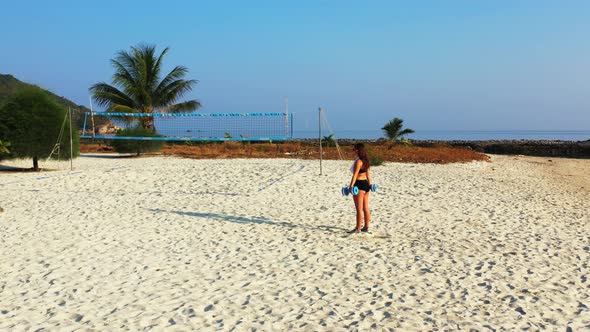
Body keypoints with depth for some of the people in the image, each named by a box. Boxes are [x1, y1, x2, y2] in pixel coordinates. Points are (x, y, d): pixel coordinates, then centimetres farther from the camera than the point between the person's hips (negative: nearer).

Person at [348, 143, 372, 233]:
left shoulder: (358, 161, -16)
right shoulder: (365, 160, 11)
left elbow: (355, 175, -23)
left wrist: (351, 186, -27)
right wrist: (369, 184, 24)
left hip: (359, 184, -9)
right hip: (365, 183, 9)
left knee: (359, 208, -5)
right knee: (365, 208, 12)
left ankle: (358, 228, -2)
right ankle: (366, 227, 17)